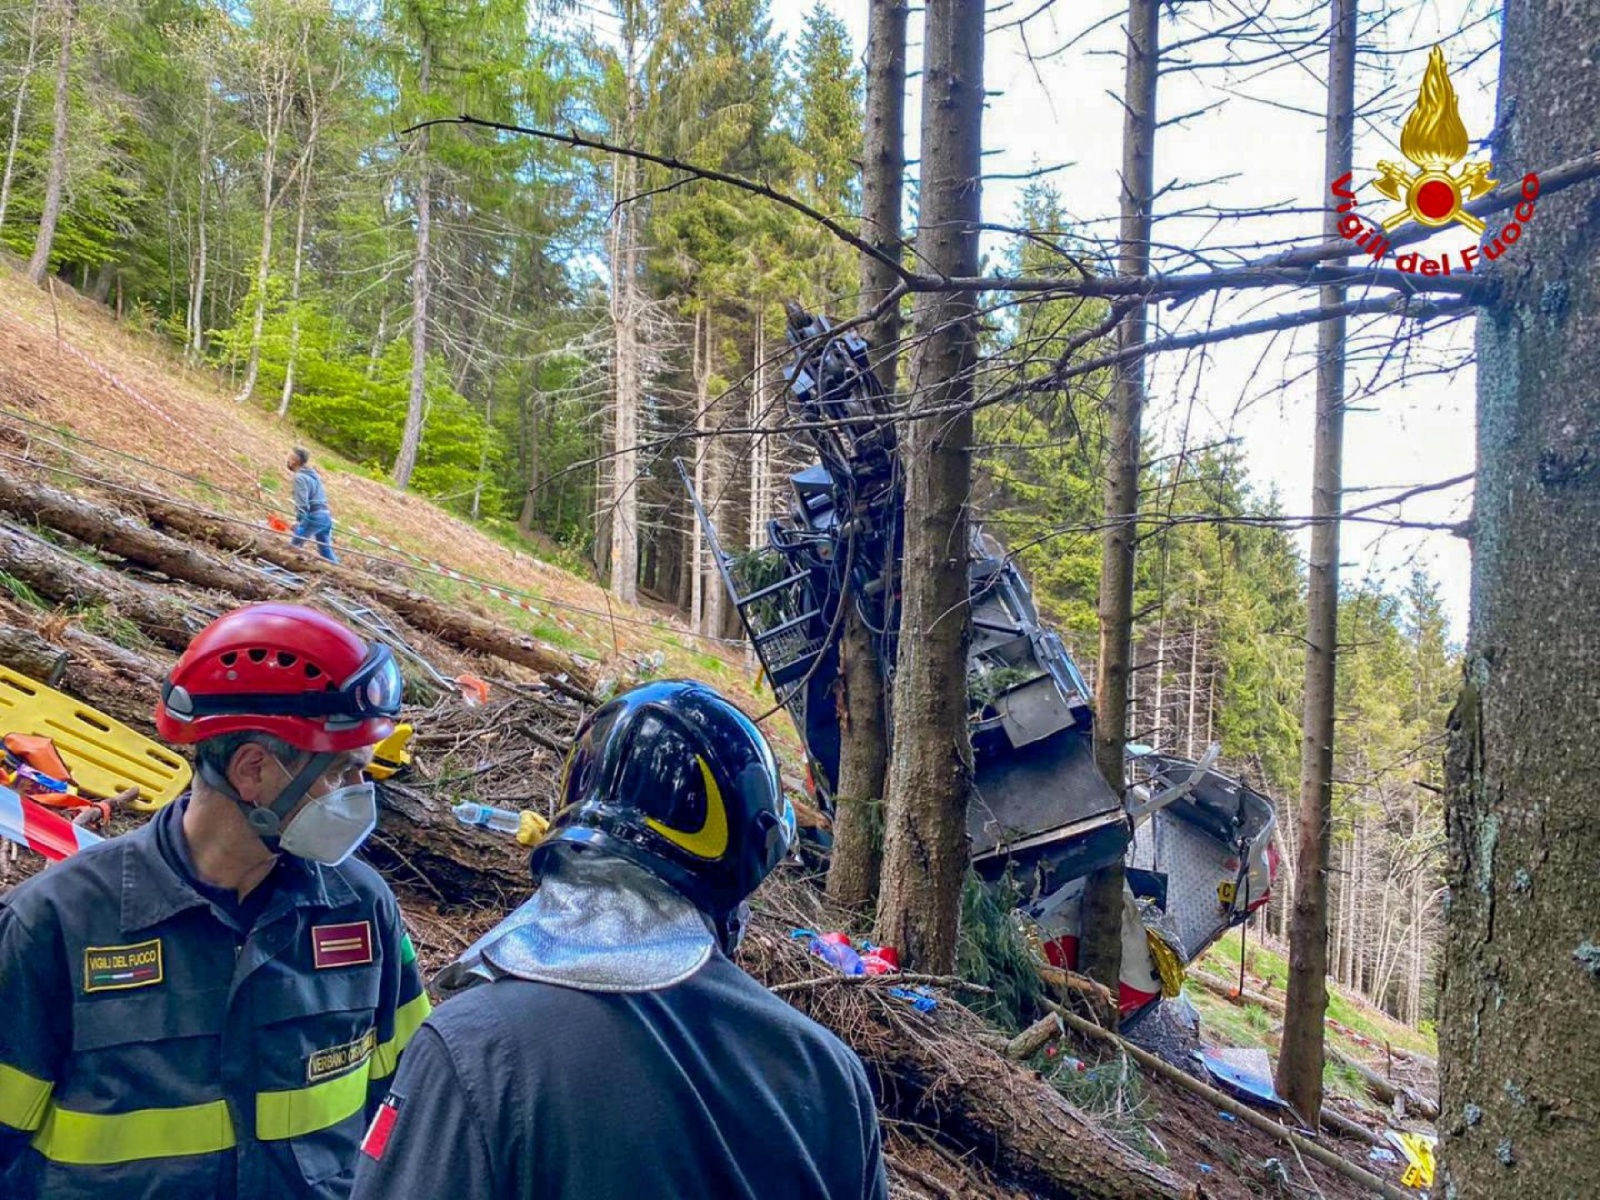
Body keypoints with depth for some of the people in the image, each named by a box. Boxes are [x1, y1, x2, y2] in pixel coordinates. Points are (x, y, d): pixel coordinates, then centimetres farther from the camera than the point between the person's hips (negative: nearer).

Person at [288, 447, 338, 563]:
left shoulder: (300, 477, -9)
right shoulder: (313, 474, 18)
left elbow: (302, 502, -18)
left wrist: (298, 520, -23)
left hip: (314, 517, -9)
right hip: (326, 515, 9)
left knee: (294, 546, -1)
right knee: (326, 550, 12)